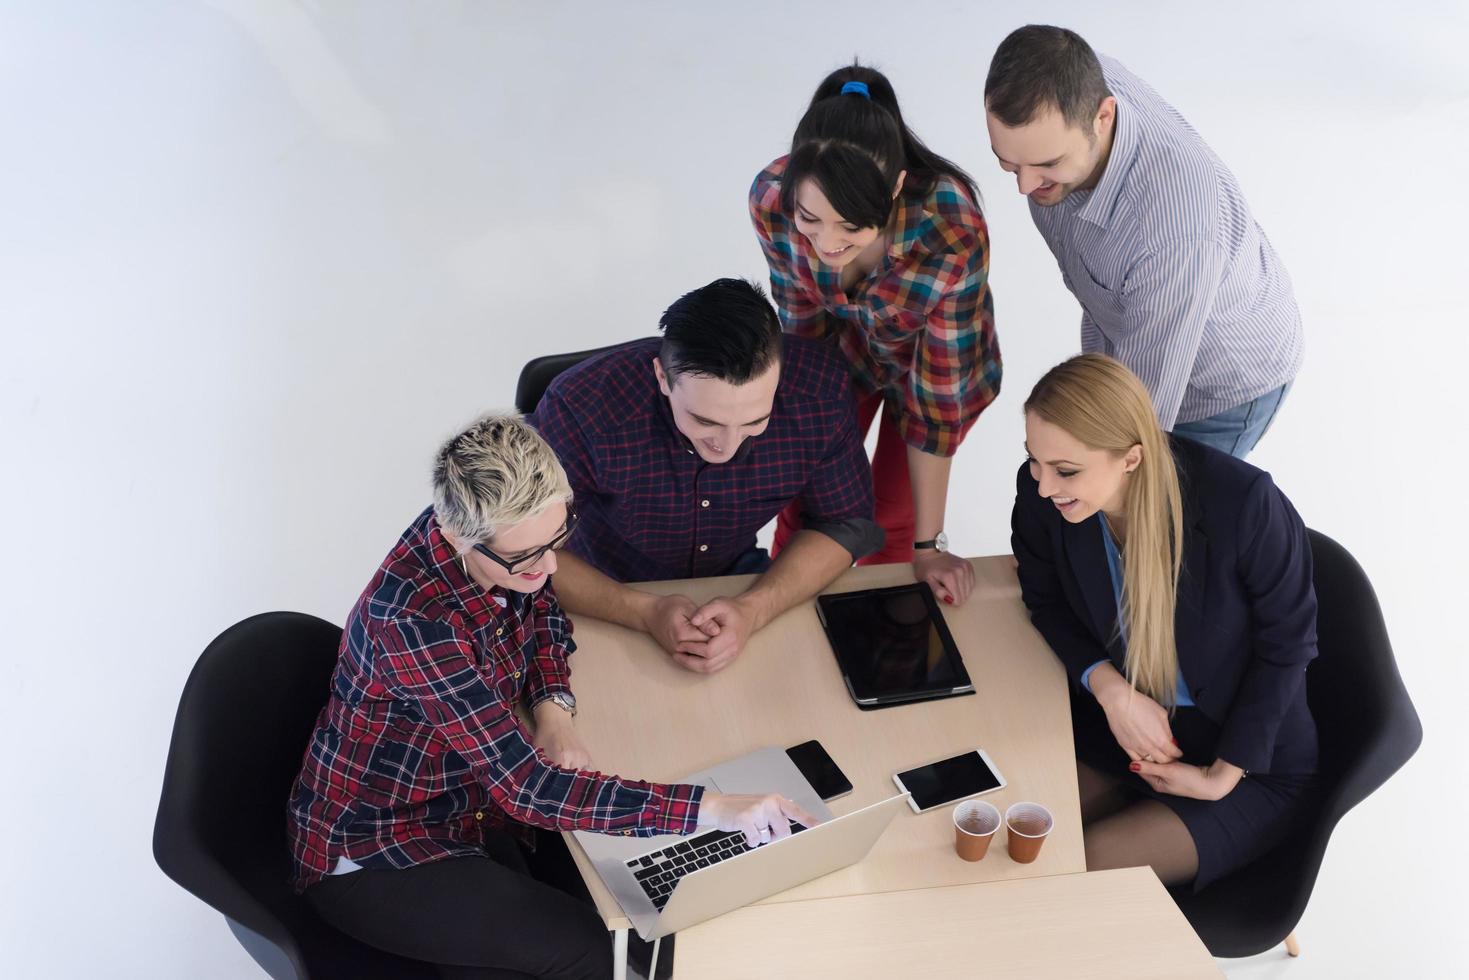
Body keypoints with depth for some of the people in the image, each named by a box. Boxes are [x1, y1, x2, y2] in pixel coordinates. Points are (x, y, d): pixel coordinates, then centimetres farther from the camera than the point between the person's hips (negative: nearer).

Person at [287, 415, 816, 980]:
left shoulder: (506, 537, -14)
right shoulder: (414, 619, -35)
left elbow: (541, 612, 9)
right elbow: (527, 787, -36)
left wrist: (553, 707, -11)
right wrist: (711, 808, -38)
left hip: (468, 795, 7)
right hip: (370, 853, -7)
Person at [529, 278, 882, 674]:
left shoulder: (820, 392, -26)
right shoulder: (581, 408, -33)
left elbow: (846, 524, -13)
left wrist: (753, 609, -31)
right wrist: (644, 612, -37)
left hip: (737, 575, 3)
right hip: (608, 598, -2)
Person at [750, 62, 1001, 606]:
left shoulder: (952, 233, -42)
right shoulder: (771, 199, -33)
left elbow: (938, 391, -30)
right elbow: (801, 326, -14)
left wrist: (927, 546, -20)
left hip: (932, 357, -2)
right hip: (844, 346, 2)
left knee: (892, 521, 4)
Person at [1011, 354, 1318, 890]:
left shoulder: (1245, 503, -29)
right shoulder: (1041, 494, -18)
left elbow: (1286, 644, -13)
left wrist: (1222, 777, -12)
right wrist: (1108, 688, -15)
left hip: (1252, 764, -4)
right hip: (1118, 723, 4)